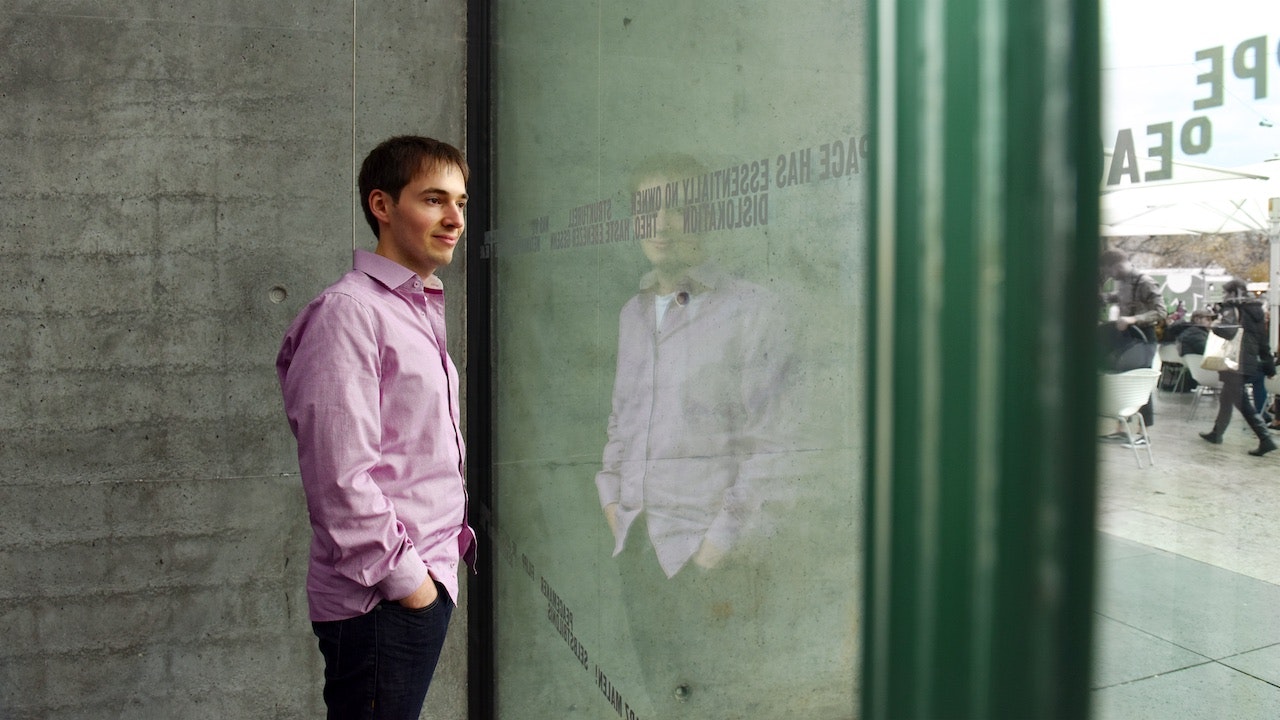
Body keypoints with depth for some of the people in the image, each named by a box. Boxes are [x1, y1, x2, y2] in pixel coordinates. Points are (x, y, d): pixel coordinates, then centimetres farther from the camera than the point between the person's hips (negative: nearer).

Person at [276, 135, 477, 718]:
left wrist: (457, 541, 14)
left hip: (426, 583, 9)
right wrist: (404, 578, -16)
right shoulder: (348, 311, -14)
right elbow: (341, 479, -20)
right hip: (378, 602, -9)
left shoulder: (420, 313, 15)